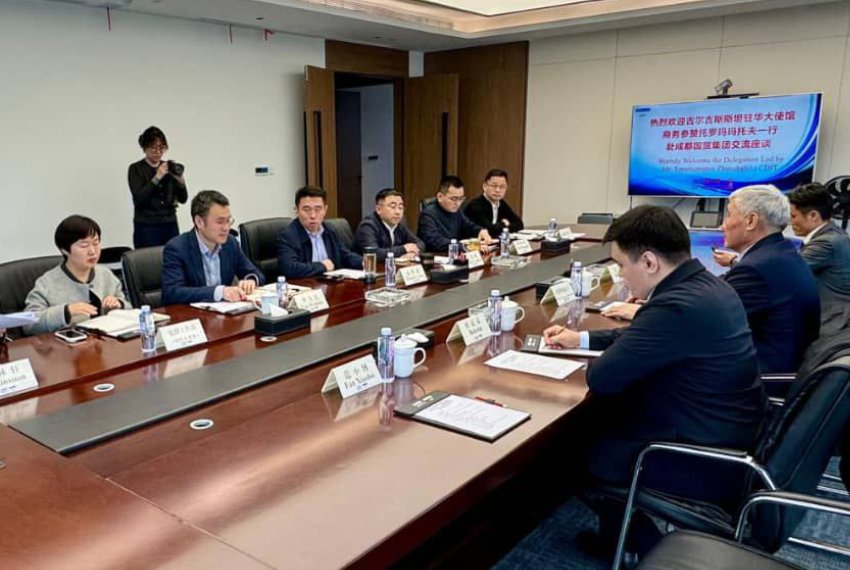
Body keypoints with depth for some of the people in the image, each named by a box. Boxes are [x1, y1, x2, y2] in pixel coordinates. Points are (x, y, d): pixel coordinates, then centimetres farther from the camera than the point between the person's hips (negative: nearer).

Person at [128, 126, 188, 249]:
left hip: (171, 226, 4)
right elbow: (139, 199, -14)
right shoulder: (136, 169, -1)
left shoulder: (169, 168, 10)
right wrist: (157, 178, -19)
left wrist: (180, 180, -13)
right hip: (146, 228, -4)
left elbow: (183, 199, 5)